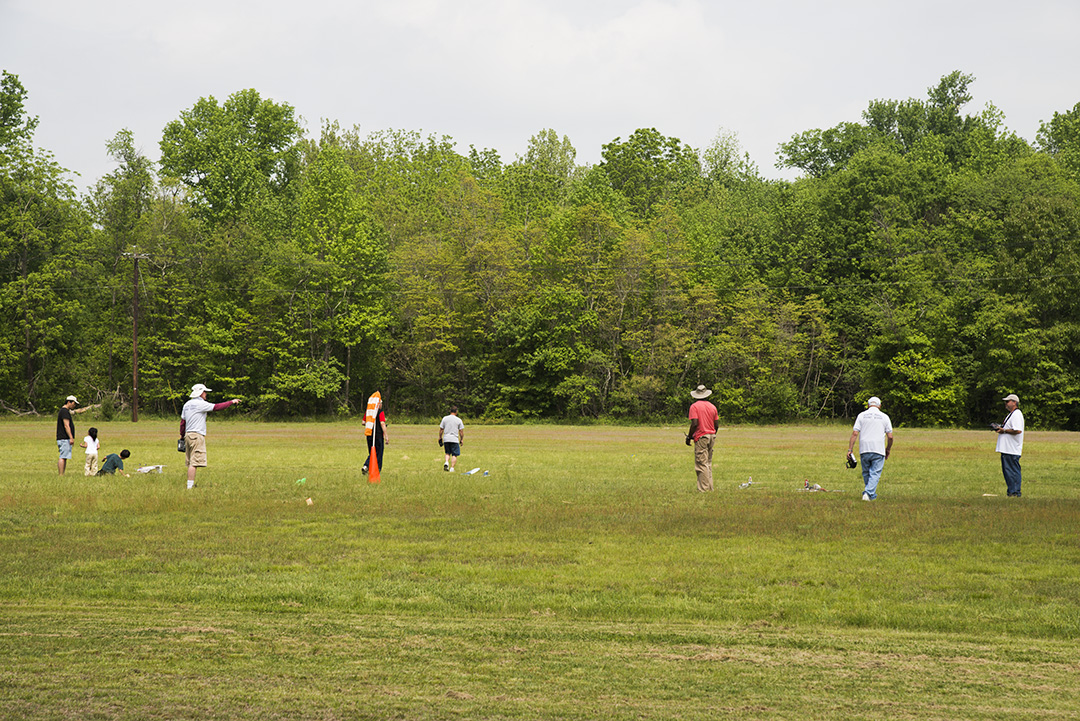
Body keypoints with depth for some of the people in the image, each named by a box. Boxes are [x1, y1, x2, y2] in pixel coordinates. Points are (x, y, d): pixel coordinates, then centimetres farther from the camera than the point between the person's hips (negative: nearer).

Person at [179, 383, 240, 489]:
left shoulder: (187, 405, 15)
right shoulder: (200, 404, -9)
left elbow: (182, 422, 19)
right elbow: (217, 407, -13)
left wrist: (182, 435, 28)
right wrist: (231, 402, -3)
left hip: (188, 434, 9)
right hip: (197, 436, -9)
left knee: (190, 463, 12)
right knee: (194, 463, -11)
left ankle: (190, 485, 14)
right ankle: (190, 487, -16)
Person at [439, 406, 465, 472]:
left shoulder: (445, 418, 4)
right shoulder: (458, 420, -1)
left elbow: (441, 430, 6)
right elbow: (461, 431, 0)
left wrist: (440, 438, 15)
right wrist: (462, 440, 11)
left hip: (446, 439, 3)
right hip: (454, 439, -3)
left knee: (448, 453, 18)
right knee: (454, 454, 5)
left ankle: (446, 462, -7)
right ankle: (452, 468, -4)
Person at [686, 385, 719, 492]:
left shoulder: (694, 406, -8)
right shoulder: (712, 406, 10)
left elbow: (694, 424, -16)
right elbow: (716, 424, 10)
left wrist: (689, 437, -7)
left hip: (701, 437, -6)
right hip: (711, 436, 6)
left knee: (701, 464, -6)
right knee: (708, 463, 15)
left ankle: (704, 488, -9)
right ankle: (710, 487, 16)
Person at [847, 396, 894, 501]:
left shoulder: (861, 415, 6)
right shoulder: (884, 417, 5)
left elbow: (854, 433, -2)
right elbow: (890, 436, 4)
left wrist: (850, 449, -1)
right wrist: (888, 449, 18)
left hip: (864, 449, 1)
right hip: (878, 451, -1)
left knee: (866, 473, 15)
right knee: (875, 473, -2)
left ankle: (871, 495, 21)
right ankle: (868, 493, -18)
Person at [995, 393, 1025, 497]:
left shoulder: (1016, 414, -14)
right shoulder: (1011, 414, 20)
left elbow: (1018, 430, -26)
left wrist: (1004, 431, -17)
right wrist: (1000, 428, 12)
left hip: (1012, 450, -11)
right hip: (1006, 449, 11)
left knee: (1013, 471, -8)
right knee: (1006, 470, 13)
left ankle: (1015, 492, -6)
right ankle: (1010, 491, 17)